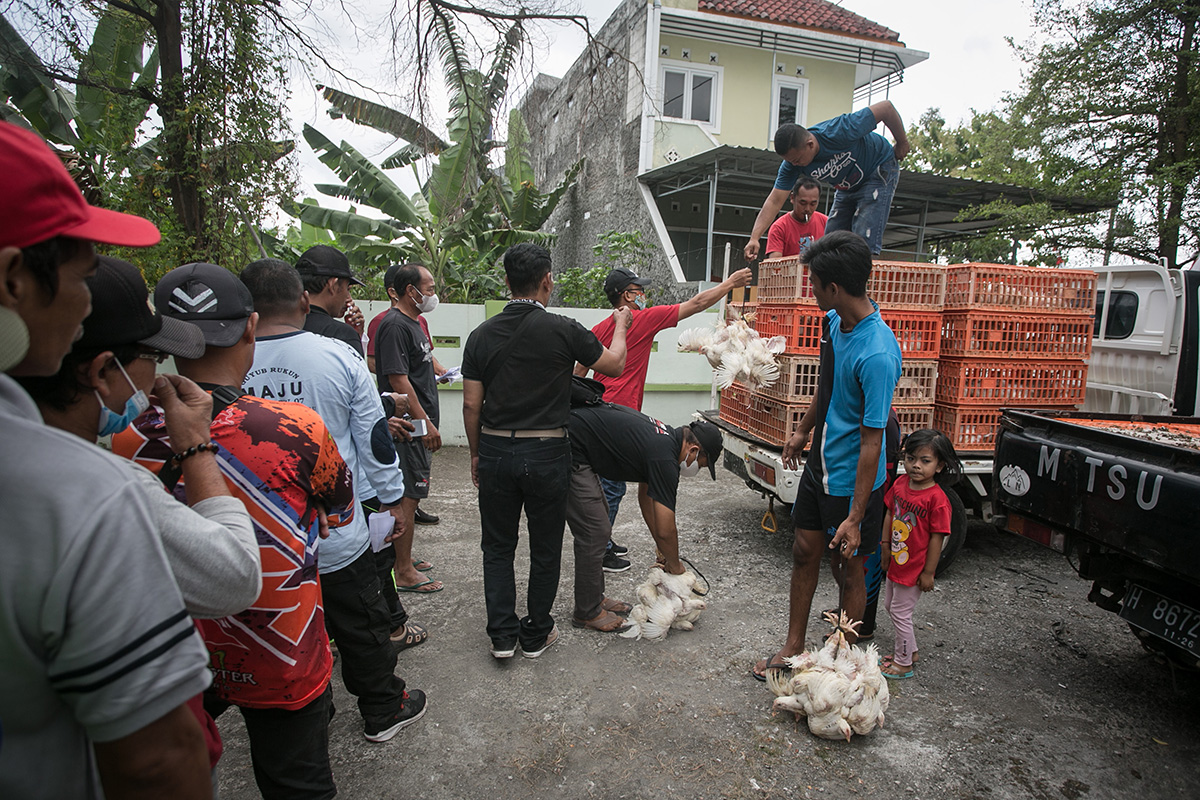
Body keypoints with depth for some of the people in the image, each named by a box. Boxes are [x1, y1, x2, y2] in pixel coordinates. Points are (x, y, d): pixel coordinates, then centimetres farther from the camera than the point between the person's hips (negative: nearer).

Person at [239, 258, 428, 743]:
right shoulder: (339, 356, -13)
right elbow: (375, 438, -7)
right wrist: (392, 500, 6)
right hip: (338, 535, -1)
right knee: (362, 627, 16)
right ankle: (384, 711, 33)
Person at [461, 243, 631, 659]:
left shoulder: (482, 335, -1)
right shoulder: (563, 329, -11)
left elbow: (471, 405, 1)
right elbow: (614, 365, 3)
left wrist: (476, 454, 14)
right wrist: (621, 326, 22)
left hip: (495, 450, 3)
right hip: (546, 453, -2)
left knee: (498, 546, 16)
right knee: (545, 548, 13)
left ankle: (502, 635, 21)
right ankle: (536, 635, 26)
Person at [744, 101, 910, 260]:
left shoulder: (839, 133, -36)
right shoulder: (791, 164, -20)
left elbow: (886, 107, -27)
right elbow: (774, 201, -22)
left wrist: (902, 142, -13)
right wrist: (754, 238, -33)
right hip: (847, 187, 6)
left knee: (864, 241, -18)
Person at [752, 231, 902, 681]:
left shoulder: (876, 355, -29)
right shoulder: (833, 321, -3)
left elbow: (871, 441, -26)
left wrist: (854, 517, -22)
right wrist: (803, 430, 24)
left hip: (851, 480, -8)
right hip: (819, 463, 8)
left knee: (848, 569, 11)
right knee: (804, 553, 16)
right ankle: (794, 648, 33)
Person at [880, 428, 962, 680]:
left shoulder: (937, 498, -23)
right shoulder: (900, 483, -3)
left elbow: (936, 537, -19)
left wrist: (929, 572, -15)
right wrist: (885, 545, 10)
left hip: (915, 568, -8)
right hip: (896, 562, 8)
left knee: (901, 613, 4)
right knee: (890, 606, 21)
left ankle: (904, 663, 24)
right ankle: (909, 650, 41)